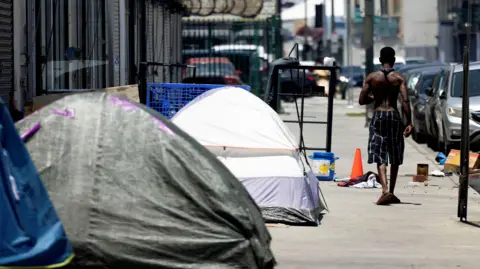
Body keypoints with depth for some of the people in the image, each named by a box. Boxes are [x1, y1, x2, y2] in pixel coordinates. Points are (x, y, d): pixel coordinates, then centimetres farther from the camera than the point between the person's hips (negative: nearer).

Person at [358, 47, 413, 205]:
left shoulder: (372, 77, 0)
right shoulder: (399, 78, -1)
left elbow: (362, 101, 0)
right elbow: (405, 101, -11)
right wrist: (409, 123, -11)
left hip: (378, 116, 0)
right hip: (394, 115, 0)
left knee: (380, 157, -4)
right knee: (395, 158, 14)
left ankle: (385, 191, -23)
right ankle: (391, 192, 21)